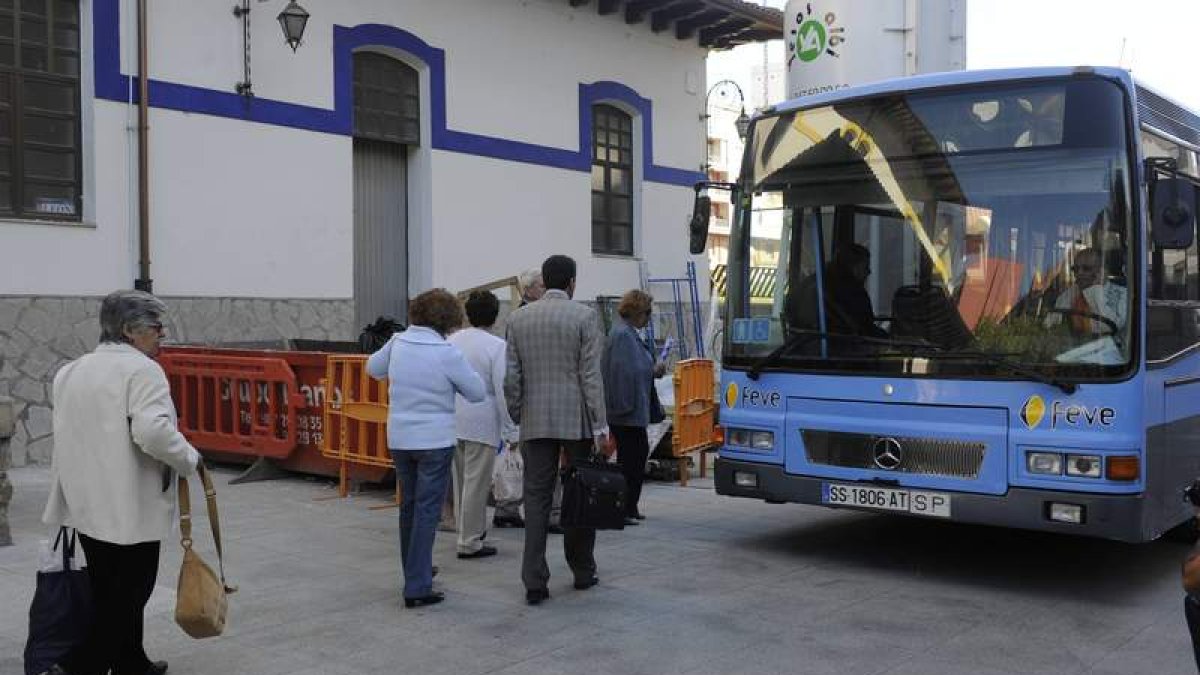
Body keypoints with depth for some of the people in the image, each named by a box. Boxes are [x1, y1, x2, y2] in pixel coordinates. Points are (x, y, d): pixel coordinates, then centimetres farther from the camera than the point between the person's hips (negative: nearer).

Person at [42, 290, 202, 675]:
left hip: (87, 500, 9)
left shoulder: (72, 370, 13)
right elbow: (153, 431, -26)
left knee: (112, 593, 17)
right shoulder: (141, 369, -14)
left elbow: (67, 432, 15)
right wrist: (189, 459, -12)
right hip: (129, 505, -9)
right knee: (124, 596, 1)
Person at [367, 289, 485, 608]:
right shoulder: (447, 353, -16)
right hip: (435, 441, -5)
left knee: (409, 505, 20)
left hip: (399, 438, 6)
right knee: (427, 511, -1)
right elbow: (478, 393, -6)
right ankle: (417, 588, -2)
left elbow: (373, 368, 17)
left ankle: (414, 571, 35)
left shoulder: (397, 343, -2)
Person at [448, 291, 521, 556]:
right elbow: (503, 390, -13)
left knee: (461, 480, 17)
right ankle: (469, 542, 6)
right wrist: (511, 431, -7)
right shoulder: (496, 346, -11)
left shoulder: (451, 341, 6)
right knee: (476, 483, 1)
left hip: (453, 419, 6)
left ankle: (471, 530, 30)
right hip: (481, 422, -6)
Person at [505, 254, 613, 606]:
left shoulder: (518, 318, 6)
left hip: (535, 422, 2)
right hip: (576, 421, -2)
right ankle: (583, 572, 21)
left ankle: (535, 582, 1)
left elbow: (511, 377, 4)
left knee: (536, 499, 3)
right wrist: (601, 428, -7)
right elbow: (591, 376, -9)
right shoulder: (584, 317, -4)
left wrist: (518, 419, 14)